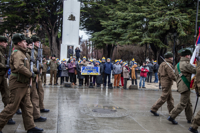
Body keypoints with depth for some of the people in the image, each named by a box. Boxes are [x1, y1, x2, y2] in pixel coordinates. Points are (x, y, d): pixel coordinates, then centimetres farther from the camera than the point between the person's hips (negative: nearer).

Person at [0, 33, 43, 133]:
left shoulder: (21, 53, 18)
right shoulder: (17, 53, -15)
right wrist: (31, 74, -20)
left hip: (24, 85, 10)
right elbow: (19, 67, -30)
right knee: (12, 107, -3)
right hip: (18, 84, -10)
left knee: (27, 106, 11)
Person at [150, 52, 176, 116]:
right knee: (163, 98, -4)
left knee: (170, 98, 15)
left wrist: (161, 80, 21)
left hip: (163, 82, 10)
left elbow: (159, 73, 16)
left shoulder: (162, 64, 12)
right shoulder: (168, 65, -17)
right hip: (167, 83, -10)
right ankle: (153, 109, -2)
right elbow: (171, 75, -21)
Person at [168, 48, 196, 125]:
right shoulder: (186, 64, -16)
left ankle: (189, 119, 23)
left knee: (188, 104, 17)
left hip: (181, 86, 10)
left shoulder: (178, 65, 15)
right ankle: (171, 117, -5)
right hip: (185, 86, -10)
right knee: (183, 104, -5)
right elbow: (195, 71, -14)